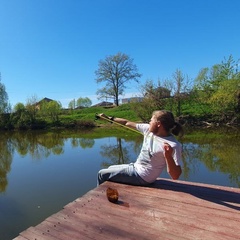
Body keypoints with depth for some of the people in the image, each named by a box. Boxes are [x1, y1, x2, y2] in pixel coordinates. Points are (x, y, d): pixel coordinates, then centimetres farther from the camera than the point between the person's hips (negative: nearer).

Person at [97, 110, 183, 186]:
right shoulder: (149, 129, -6)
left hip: (141, 177, -8)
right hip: (136, 167, 8)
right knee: (110, 169, 27)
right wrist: (109, 118, 9)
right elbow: (127, 123, 4)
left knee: (102, 174, 1)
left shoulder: (174, 145, -26)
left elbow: (175, 176, -26)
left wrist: (168, 156, -44)